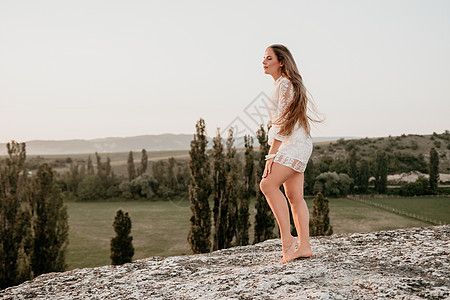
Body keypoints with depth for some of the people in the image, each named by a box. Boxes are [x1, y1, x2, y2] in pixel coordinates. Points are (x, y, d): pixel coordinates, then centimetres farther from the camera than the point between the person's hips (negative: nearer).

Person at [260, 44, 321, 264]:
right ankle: (304, 246, 8)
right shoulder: (282, 84, 20)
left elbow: (282, 122, -17)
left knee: (268, 184, -21)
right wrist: (274, 154, 23)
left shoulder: (285, 84, -10)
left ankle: (287, 238, -18)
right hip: (290, 145, 10)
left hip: (295, 144, -10)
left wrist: (271, 155, -20)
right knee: (294, 197, 6)